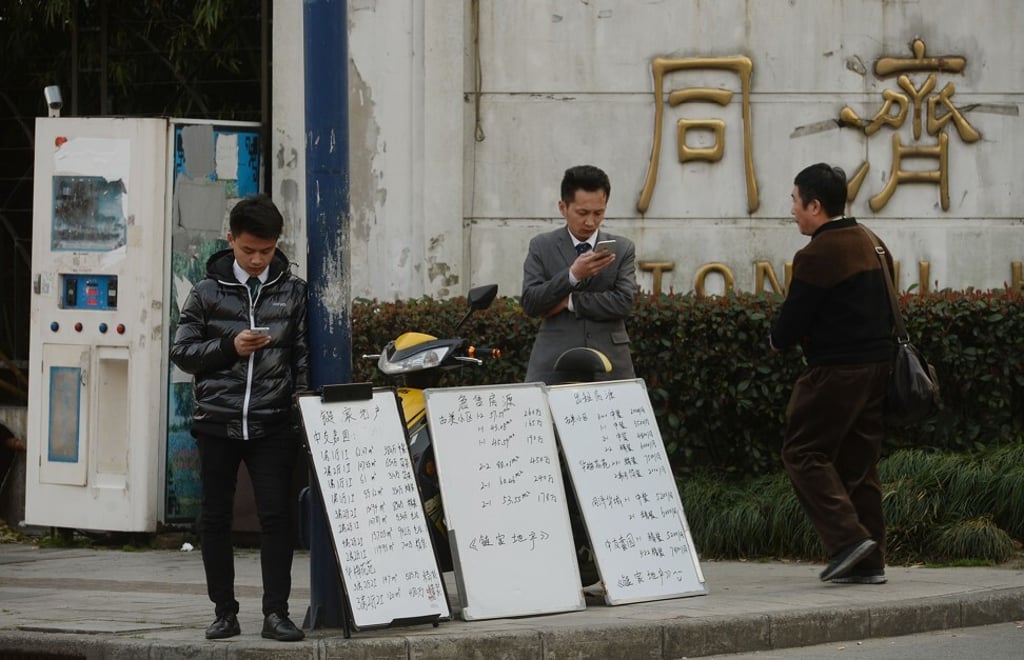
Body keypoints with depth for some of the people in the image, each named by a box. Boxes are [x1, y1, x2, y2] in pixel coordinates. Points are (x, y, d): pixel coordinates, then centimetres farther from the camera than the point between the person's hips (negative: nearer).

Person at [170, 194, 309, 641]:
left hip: (272, 424, -1)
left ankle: (276, 613, -2)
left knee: (276, 515, -6)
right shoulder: (207, 292, 4)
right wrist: (230, 346, -12)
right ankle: (224, 612, 13)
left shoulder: (292, 291, 6)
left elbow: (303, 357, 8)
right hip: (217, 420, 1)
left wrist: (302, 410, -1)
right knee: (215, 517, 4)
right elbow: (182, 352, 3)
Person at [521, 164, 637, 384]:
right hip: (555, 364, -1)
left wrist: (570, 302, -8)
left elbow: (625, 302, -2)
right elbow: (529, 304, -2)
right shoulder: (541, 247, 8)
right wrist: (572, 275, -15)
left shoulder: (622, 249, 10)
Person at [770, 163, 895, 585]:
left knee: (803, 452, -1)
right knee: (858, 459, 12)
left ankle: (847, 537, -13)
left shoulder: (816, 256, -14)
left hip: (835, 371, -9)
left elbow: (790, 324, -15)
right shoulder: (872, 244, 14)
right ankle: (870, 561, 11)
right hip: (877, 363, 9)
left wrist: (778, 340, 8)